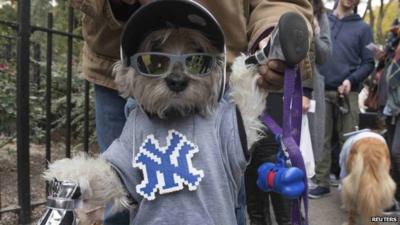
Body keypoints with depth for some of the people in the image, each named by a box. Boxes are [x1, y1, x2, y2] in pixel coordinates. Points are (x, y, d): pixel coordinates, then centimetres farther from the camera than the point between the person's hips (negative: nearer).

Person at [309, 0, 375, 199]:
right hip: (321, 91, 2)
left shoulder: (362, 28, 6)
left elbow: (368, 63, 3)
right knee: (322, 140, 6)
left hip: (347, 93, -1)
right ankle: (322, 183, 14)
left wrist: (351, 80, -13)